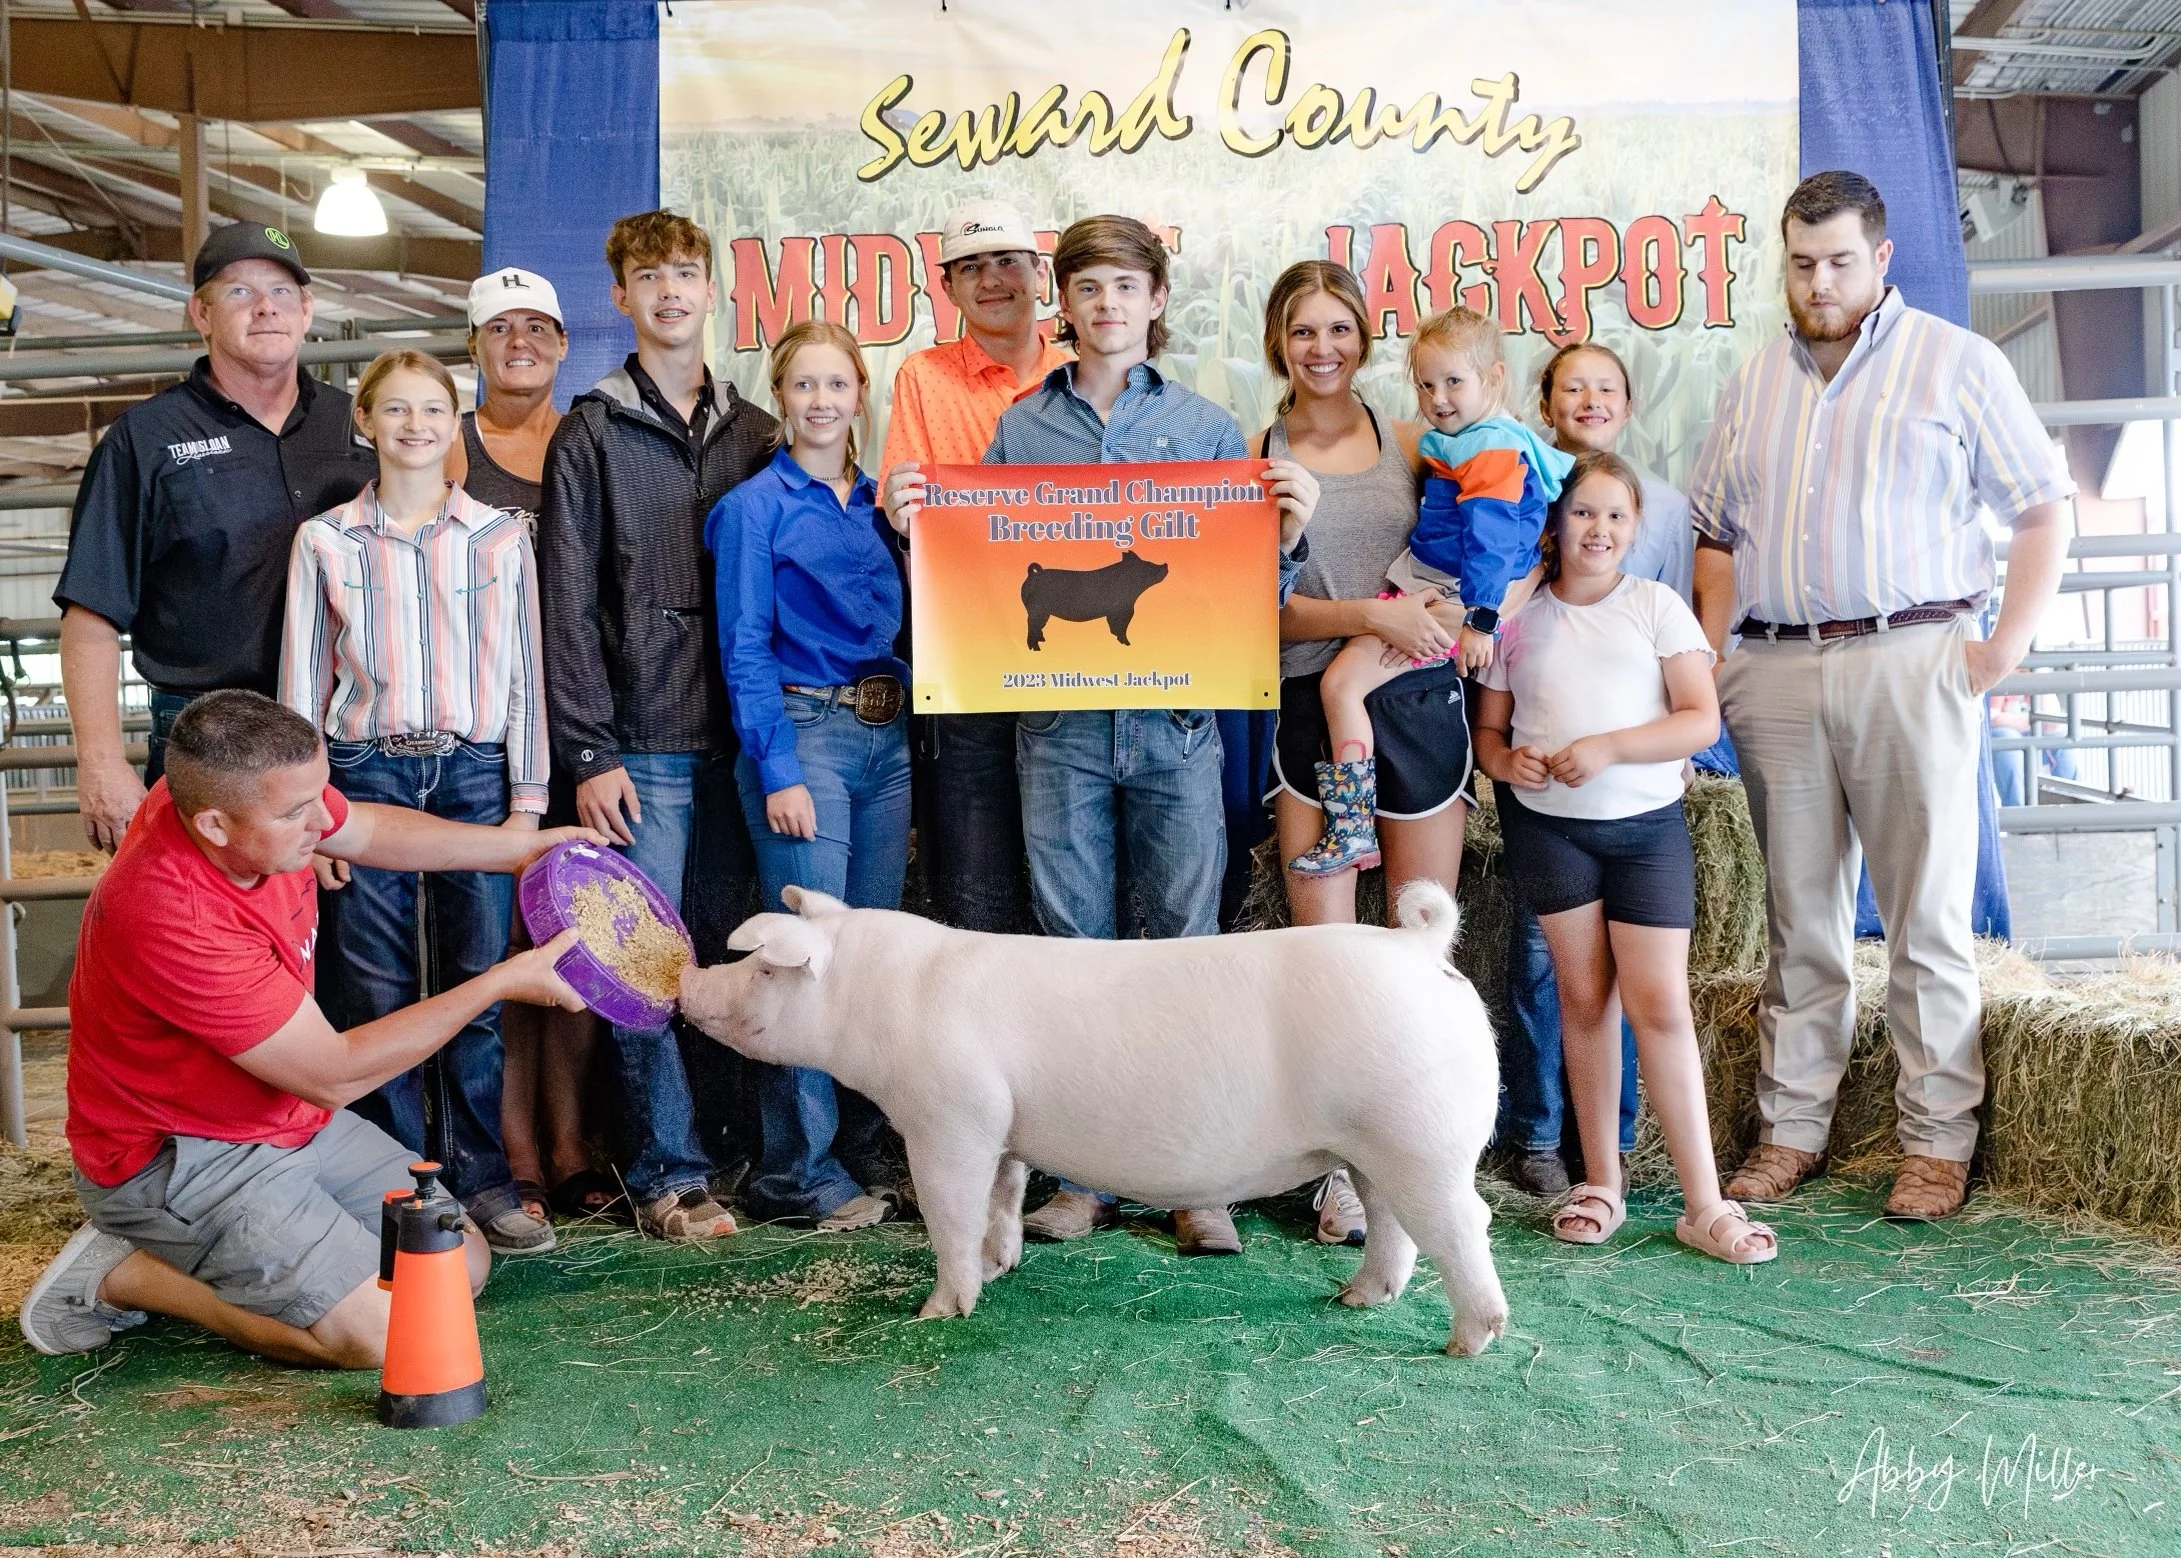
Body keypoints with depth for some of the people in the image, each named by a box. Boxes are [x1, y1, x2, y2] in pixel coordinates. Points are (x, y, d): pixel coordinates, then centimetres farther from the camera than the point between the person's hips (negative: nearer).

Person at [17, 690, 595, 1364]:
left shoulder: (222, 785, -12)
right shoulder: (174, 922, -35)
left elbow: (368, 831, 12)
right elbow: (334, 1073, -25)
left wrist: (520, 847, 5)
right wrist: (501, 983, -21)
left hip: (290, 1119, 9)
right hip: (176, 1163, -8)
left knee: (463, 1265, 6)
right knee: (382, 1333, -18)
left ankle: (210, 1258, 12)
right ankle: (121, 1275, -3)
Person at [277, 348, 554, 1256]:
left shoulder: (501, 537, 7)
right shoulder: (325, 541, 6)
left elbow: (523, 672, 7)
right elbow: (303, 681, 7)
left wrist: (527, 800, 2)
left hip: (474, 775, 0)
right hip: (367, 774, 0)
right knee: (376, 994, 2)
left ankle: (481, 1182, 13)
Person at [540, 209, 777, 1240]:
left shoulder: (752, 433, 14)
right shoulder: (591, 436, 3)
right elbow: (567, 607, -2)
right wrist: (587, 753, -10)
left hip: (740, 738, 3)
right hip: (639, 745, -3)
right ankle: (669, 1174, 7)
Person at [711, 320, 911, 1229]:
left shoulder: (880, 504, 15)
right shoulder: (756, 506, -1)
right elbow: (745, 648, -7)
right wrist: (779, 770, -13)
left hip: (886, 736, 6)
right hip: (803, 732, -6)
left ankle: (860, 1151, 19)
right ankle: (798, 1172, 3)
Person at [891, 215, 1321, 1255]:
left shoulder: (1206, 426, 9)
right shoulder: (1021, 429, 11)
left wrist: (1288, 535, -11)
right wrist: (918, 533, -5)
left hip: (1175, 719, -1)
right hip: (1059, 720, 1)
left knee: (1185, 942, 1)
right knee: (1074, 944, 5)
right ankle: (1086, 1173, 16)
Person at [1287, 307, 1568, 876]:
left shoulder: (1495, 451, -18)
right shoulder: (1457, 444, 14)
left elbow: (1490, 542, -23)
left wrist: (1479, 620, -25)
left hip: (1449, 601, -11)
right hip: (1421, 586, 11)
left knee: (1340, 682, -17)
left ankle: (1352, 830, -16)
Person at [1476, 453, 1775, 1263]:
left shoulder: (1657, 606, 3)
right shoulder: (1518, 618, 7)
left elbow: (1702, 719, -5)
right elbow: (1487, 726, 11)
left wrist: (1606, 749, -16)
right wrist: (1505, 761, -11)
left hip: (1648, 824, -1)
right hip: (1548, 824, 1)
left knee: (1659, 1002, -5)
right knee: (1584, 994, 5)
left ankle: (1705, 1205, -1)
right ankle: (1600, 1181, 16)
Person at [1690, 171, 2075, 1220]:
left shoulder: (1956, 363, 5)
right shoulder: (1753, 384, 18)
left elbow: (2045, 507, 3)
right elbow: (1714, 530, 20)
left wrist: (2006, 645, -6)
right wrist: (1715, 654, 7)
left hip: (1908, 662, -4)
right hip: (1776, 674, 4)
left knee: (1927, 917, -1)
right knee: (1800, 918, 8)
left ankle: (1937, 1142, 8)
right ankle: (1790, 1131, 15)